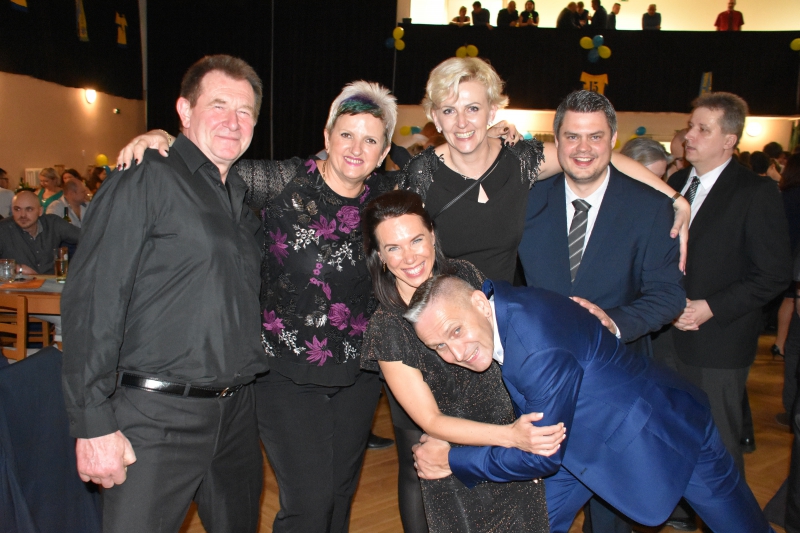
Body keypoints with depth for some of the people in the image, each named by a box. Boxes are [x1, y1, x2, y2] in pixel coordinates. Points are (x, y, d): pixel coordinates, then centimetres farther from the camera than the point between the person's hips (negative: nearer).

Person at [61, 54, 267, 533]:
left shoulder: (245, 200, 15)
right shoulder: (145, 182, -7)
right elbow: (91, 304, -13)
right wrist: (95, 424, -17)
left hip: (236, 412, 7)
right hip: (156, 415, -7)